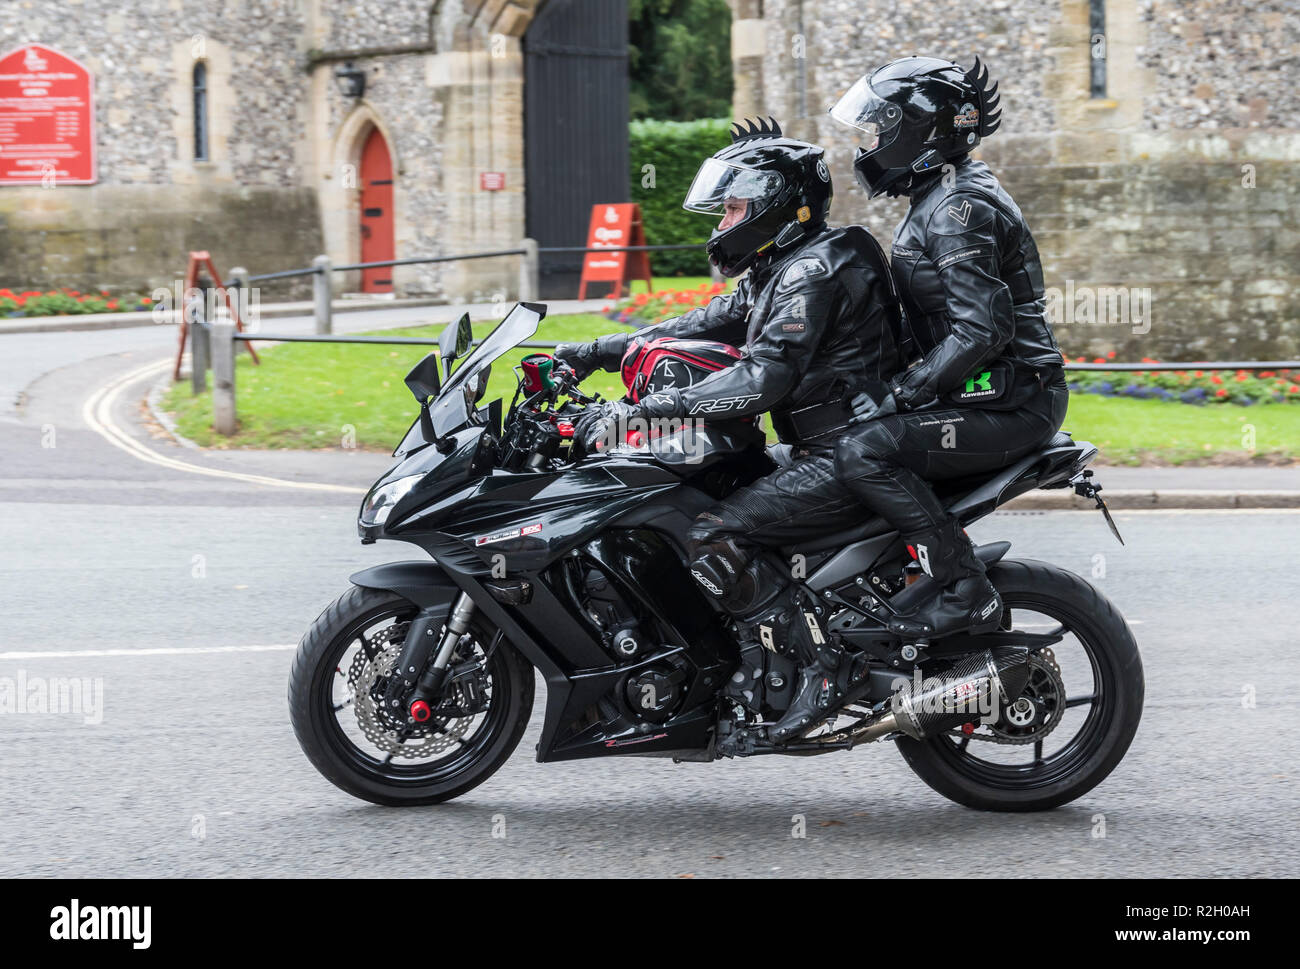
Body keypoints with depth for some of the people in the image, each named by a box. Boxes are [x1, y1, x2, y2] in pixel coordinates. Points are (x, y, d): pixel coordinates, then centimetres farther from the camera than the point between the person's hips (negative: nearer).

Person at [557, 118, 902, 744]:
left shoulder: (812, 271, -16)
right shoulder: (778, 271, 17)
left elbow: (762, 380, -26)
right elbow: (704, 326, 21)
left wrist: (641, 409, -27)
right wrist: (597, 353, 14)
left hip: (843, 458, -11)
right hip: (822, 452, 11)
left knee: (708, 540, -22)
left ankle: (820, 663, -18)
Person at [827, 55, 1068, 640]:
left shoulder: (957, 210, -18)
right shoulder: (941, 197, 16)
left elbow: (983, 328, -26)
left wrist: (900, 395, -23)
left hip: (1011, 404, -11)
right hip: (999, 393, 11)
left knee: (862, 452, -23)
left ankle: (966, 593, -21)